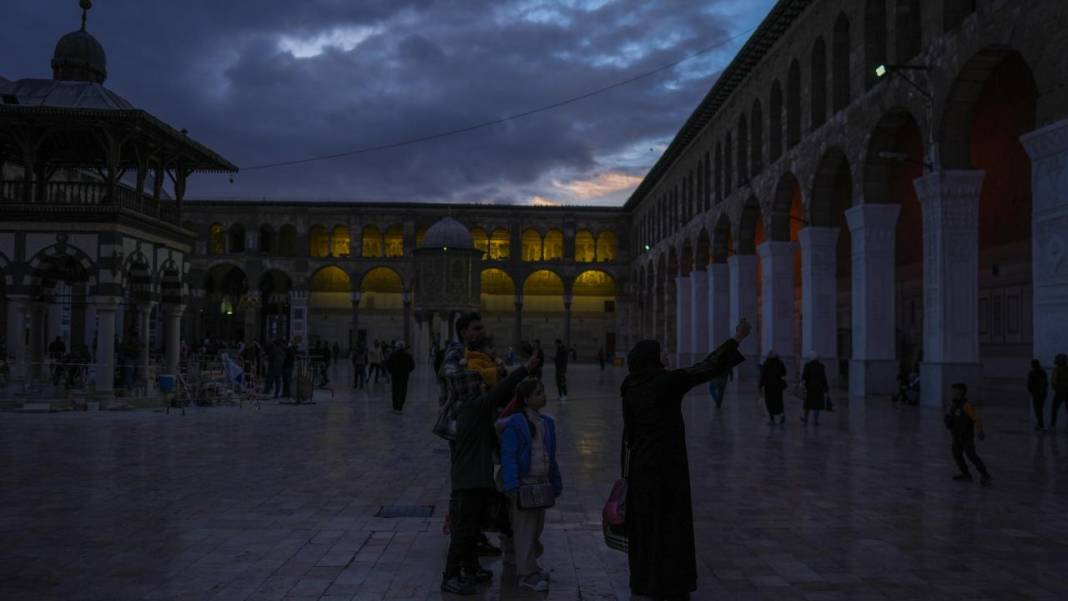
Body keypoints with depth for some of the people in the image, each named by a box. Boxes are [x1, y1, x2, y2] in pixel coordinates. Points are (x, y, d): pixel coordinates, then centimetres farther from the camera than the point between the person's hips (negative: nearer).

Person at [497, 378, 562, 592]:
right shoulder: (514, 424, -11)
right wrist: (511, 486, -22)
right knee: (524, 528, -3)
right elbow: (508, 456, -15)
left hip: (541, 482, 7)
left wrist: (556, 483, 17)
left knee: (537, 526, 14)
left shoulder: (546, 423, 11)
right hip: (523, 482, -7)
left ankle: (529, 565, 29)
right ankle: (527, 574, 2)